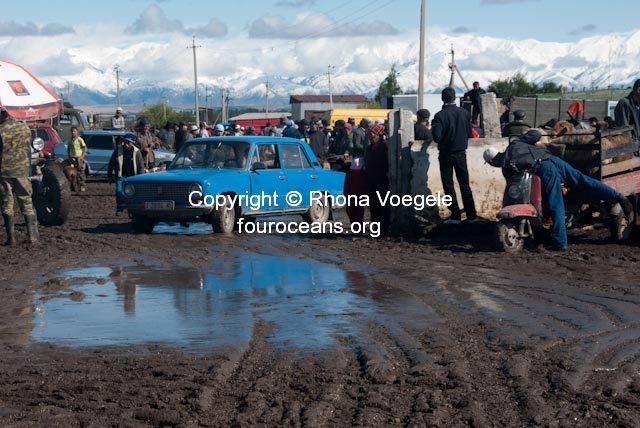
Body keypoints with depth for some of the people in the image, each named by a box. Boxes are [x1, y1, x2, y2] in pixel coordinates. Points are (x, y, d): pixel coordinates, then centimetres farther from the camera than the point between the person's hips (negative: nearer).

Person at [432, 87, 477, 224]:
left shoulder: (440, 116, -16)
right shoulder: (464, 113, -4)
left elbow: (437, 137, -19)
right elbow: (469, 133, 2)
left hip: (446, 154, -3)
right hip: (461, 153, 3)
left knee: (448, 185, 5)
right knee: (465, 184, 11)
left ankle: (455, 216, 3)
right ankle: (471, 215, 12)